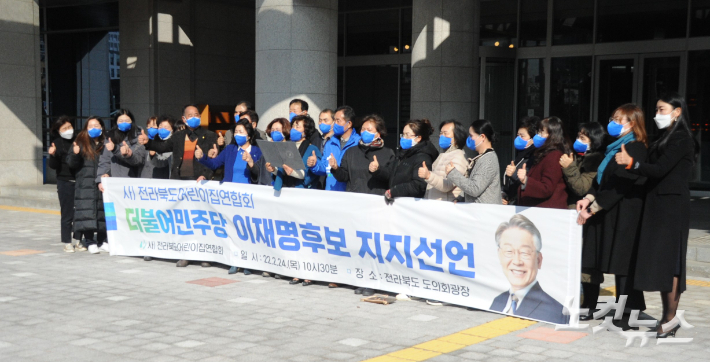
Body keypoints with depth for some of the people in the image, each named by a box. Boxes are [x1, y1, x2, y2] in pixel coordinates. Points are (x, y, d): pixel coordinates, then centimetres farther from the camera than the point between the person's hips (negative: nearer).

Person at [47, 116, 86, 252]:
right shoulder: (57, 143, -1)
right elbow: (53, 166, -4)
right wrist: (53, 155, -21)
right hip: (65, 181, -3)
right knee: (67, 214, 0)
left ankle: (78, 241, 14)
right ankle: (67, 242, 10)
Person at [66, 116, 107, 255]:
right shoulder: (81, 142, 5)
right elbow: (72, 163, 4)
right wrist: (75, 154, -16)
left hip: (102, 184, 1)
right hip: (85, 184, -1)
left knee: (103, 211, 3)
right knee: (87, 212, -4)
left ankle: (102, 241, 15)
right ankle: (90, 242, 4)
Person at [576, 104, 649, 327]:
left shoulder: (635, 149, -11)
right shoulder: (615, 148, 17)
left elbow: (619, 185, -18)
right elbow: (601, 179, 18)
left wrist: (593, 208, -16)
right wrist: (589, 198, 0)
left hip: (623, 215, -9)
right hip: (605, 215, 9)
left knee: (622, 265, -6)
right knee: (591, 260, 9)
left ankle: (627, 315, 1)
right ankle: (588, 306, 17)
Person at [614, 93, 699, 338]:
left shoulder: (681, 139, -10)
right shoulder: (666, 139, 17)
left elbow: (659, 170, -21)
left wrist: (631, 163, -34)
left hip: (671, 208, -9)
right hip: (658, 206, 9)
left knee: (667, 262, -8)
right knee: (662, 262, 8)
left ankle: (670, 318, -4)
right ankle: (668, 318, 12)